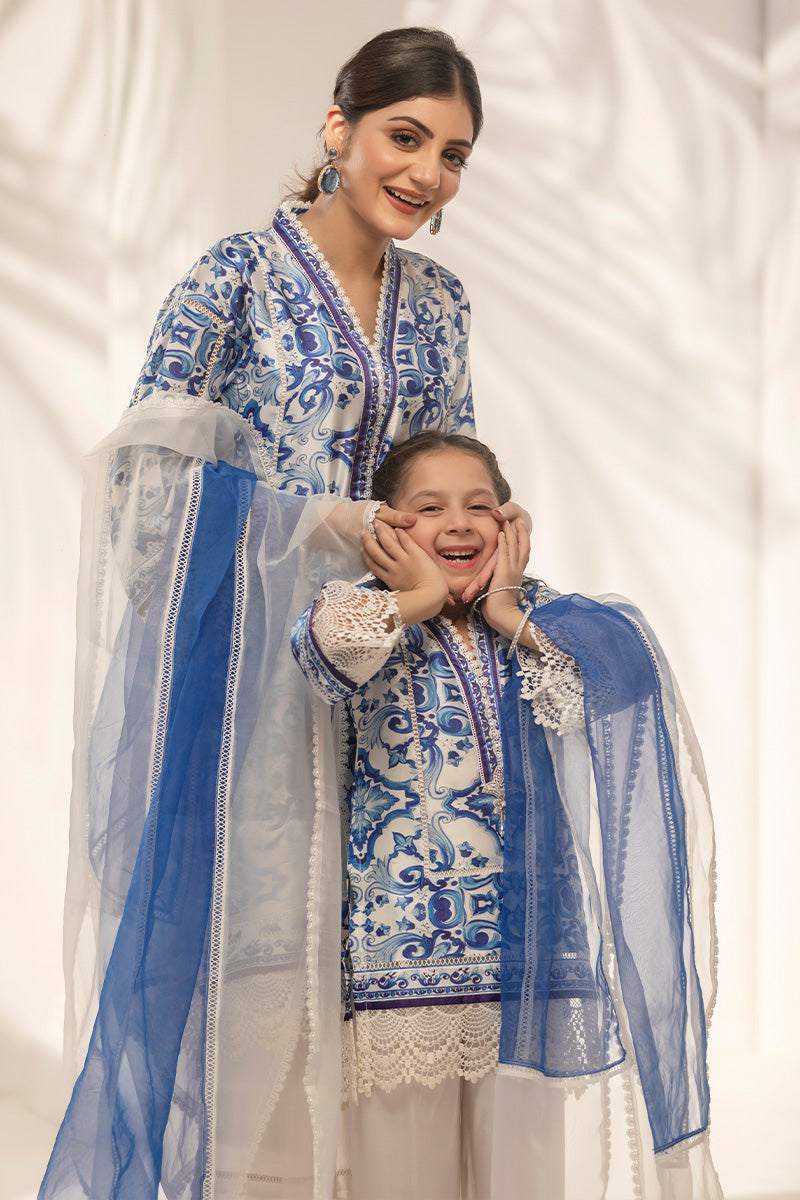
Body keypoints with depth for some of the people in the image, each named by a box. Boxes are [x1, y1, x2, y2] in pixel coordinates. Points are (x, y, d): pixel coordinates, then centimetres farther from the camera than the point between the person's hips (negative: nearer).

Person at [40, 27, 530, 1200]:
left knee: (307, 913, 7)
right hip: (233, 647, -5)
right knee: (213, 893, -4)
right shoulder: (237, 275, -9)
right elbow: (153, 468, -14)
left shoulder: (435, 303, 10)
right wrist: (333, 523, -19)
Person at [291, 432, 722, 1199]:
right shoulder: (377, 616, 4)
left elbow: (598, 700, -8)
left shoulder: (537, 618, 12)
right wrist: (422, 597, -7)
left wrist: (508, 614, -4)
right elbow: (327, 644, -22)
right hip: (402, 930, -2)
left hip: (521, 930, 2)